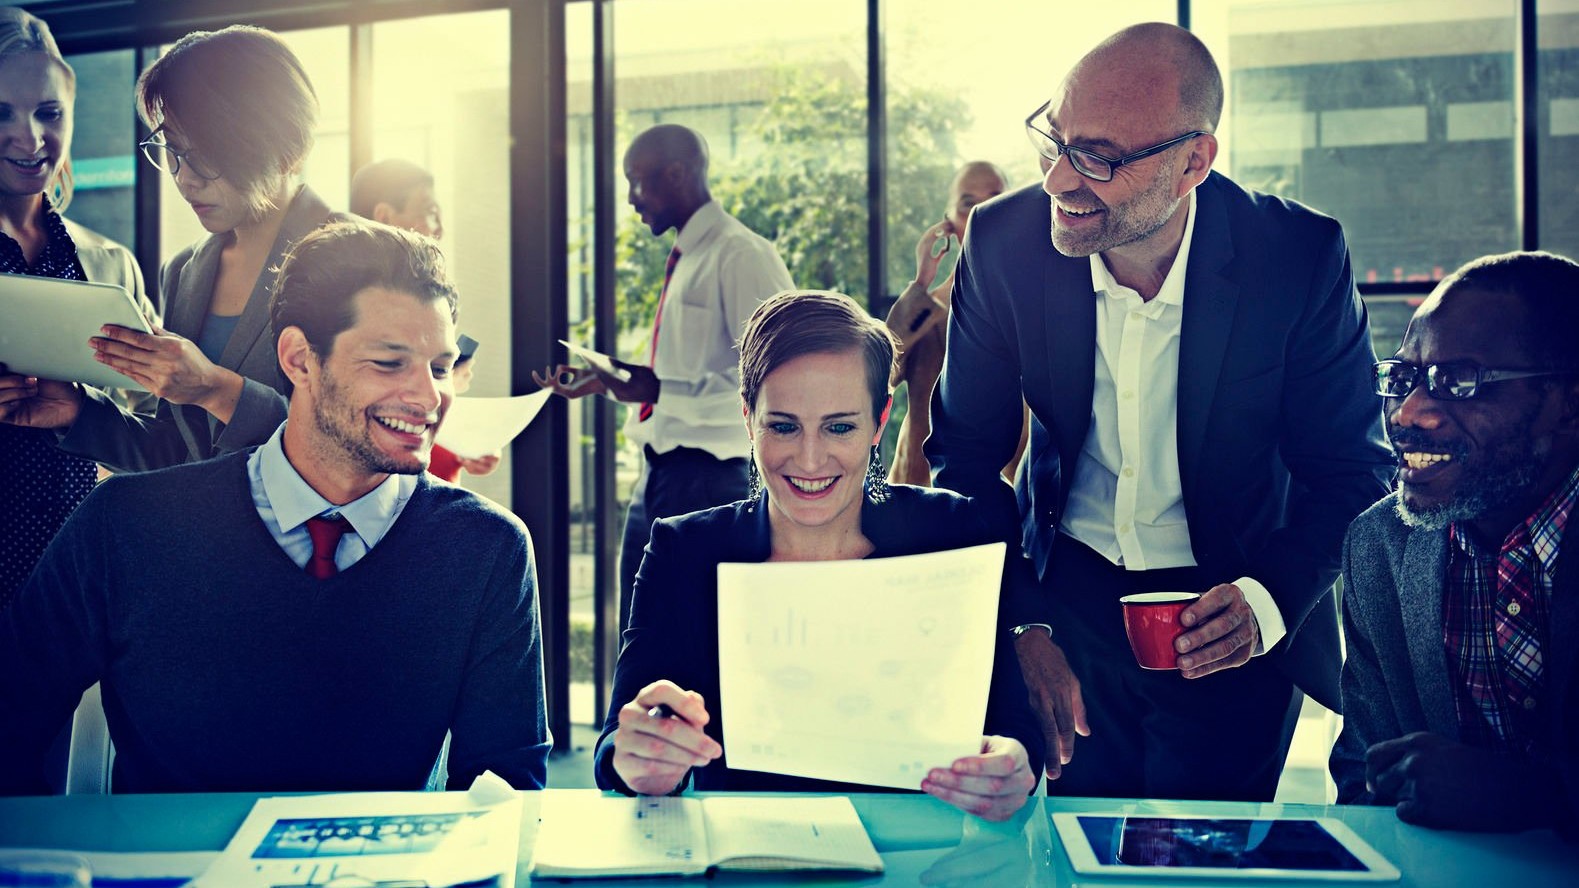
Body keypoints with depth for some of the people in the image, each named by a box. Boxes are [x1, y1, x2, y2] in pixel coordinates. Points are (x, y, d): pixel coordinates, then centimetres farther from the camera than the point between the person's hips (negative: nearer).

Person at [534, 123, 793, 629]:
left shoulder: (742, 255, -11)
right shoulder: (685, 259, 16)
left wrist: (663, 390, -23)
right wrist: (606, 380, 10)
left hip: (706, 474, -9)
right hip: (658, 473, 9)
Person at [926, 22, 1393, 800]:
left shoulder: (1301, 257, -18)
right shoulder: (1004, 241, -14)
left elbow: (1353, 470, -8)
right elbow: (965, 452, -5)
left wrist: (1268, 599, -25)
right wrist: (1019, 626, -15)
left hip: (1230, 621, -1)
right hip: (1066, 596, 1)